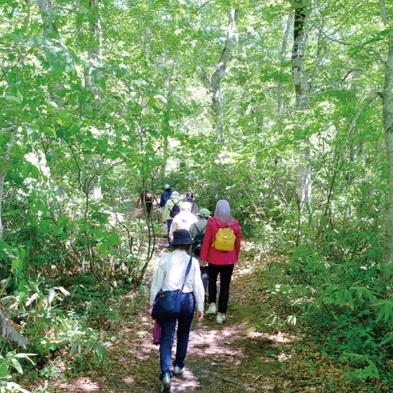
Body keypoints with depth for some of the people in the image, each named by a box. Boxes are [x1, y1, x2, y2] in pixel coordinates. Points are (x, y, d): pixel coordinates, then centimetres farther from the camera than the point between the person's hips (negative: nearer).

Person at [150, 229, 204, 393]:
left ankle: (165, 373, -13)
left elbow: (156, 283, -2)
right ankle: (179, 366, 35)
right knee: (183, 335, 21)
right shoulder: (193, 261, -2)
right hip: (187, 300, 1)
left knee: (166, 337, 1)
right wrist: (200, 307, 7)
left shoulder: (165, 259, -4)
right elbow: (197, 286, -1)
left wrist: (153, 304, 8)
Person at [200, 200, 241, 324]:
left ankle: (212, 304, 14)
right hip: (229, 259, 1)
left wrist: (203, 257, 1)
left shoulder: (212, 222, -10)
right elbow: (238, 243, 5)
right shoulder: (235, 223, -3)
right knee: (225, 286, 7)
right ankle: (221, 314, 11)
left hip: (214, 258, -1)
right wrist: (236, 257, 18)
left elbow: (206, 241, -7)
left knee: (212, 281, 24)